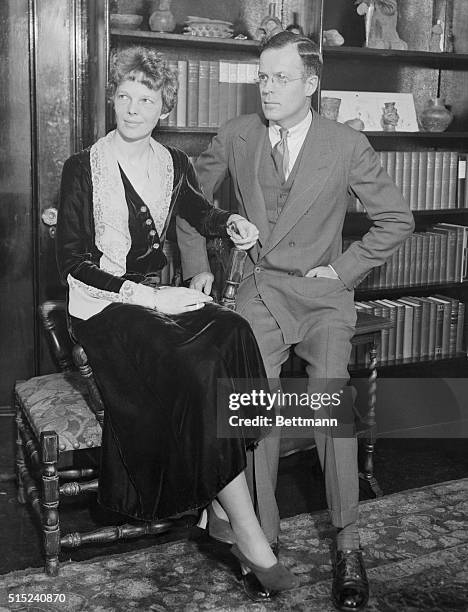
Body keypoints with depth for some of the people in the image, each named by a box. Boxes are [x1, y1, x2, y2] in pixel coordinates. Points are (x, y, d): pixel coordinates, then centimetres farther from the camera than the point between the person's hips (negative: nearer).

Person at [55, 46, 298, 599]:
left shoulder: (173, 163, 12)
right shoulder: (83, 167, -2)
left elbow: (196, 211, 31)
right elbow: (72, 259, -7)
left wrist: (230, 222, 8)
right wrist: (143, 295, -17)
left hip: (157, 295, 5)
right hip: (103, 306, -5)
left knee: (230, 336, -28)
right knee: (199, 368, -30)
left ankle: (219, 512, -22)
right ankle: (247, 533, -23)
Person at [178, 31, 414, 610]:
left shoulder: (347, 146, -5)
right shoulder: (235, 136, 2)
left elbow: (396, 220, 4)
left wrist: (344, 269, -3)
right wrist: (199, 268, 9)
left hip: (323, 295, -2)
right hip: (259, 292, 2)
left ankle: (347, 546, -1)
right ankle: (261, 538, 8)